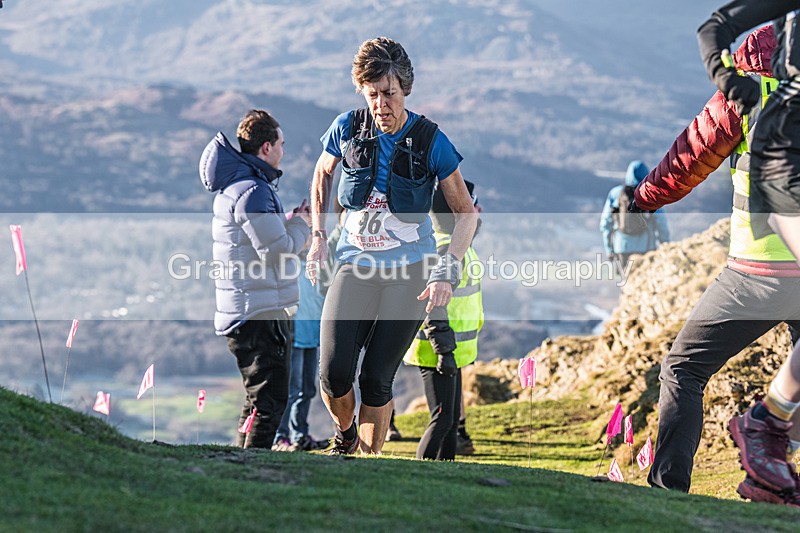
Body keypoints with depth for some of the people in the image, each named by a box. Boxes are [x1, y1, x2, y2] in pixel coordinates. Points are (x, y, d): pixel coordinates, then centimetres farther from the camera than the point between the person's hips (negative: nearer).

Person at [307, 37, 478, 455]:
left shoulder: (430, 142, -11)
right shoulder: (348, 129, -5)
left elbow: (466, 212, -3)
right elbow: (321, 174, 17)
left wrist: (447, 272, -14)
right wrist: (318, 238, 9)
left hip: (408, 272, -2)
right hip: (354, 265, 2)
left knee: (376, 379, -5)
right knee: (333, 373, -10)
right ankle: (344, 435, 22)